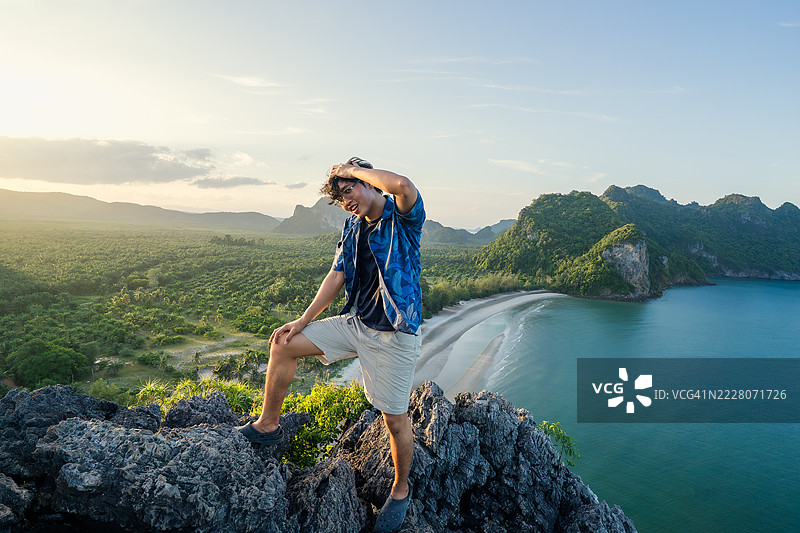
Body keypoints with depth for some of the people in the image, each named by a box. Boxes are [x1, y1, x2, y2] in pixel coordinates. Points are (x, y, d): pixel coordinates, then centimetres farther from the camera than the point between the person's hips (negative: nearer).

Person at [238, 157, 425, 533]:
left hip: (394, 335, -6)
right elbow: (336, 276, 10)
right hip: (355, 322, 7)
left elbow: (403, 186, -37)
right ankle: (268, 427, 23)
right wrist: (302, 322, 7)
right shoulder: (354, 226, 8)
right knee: (283, 345, 4)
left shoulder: (404, 219, -13)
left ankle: (401, 490, 31)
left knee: (395, 420, 3)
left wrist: (353, 170, -20)